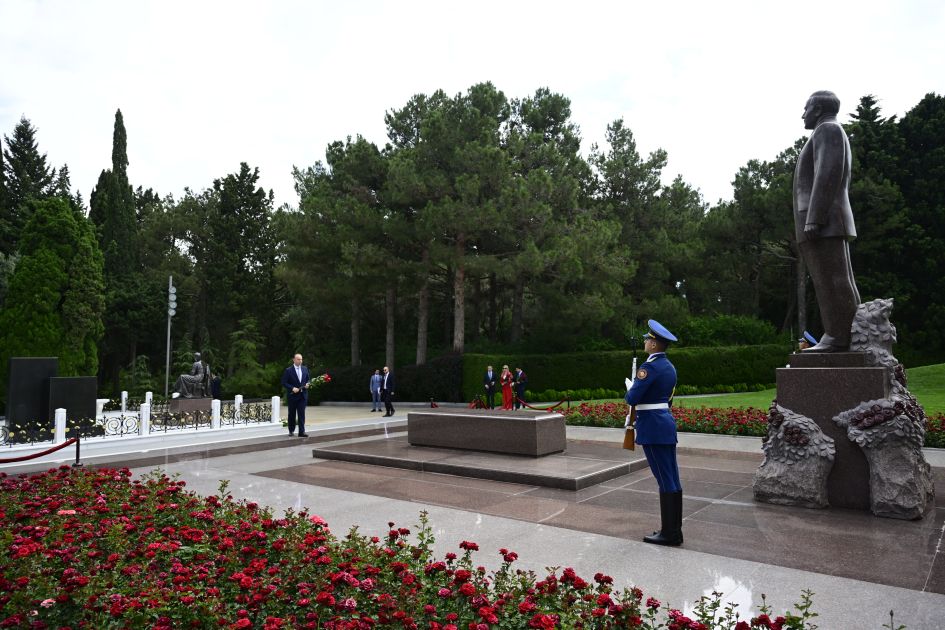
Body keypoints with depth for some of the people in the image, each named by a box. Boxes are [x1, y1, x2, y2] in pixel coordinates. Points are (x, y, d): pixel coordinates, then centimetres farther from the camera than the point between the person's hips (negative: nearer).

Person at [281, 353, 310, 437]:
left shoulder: (305, 369, 7)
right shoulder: (288, 370, -6)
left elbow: (308, 380, 16)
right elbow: (284, 383, -8)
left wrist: (307, 384, -5)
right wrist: (292, 388, -19)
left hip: (303, 395, 3)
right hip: (292, 395, -3)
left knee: (301, 414, -3)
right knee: (292, 414, 9)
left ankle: (301, 432, -4)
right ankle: (291, 430, 25)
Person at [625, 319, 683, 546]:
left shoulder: (650, 367, -17)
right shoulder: (669, 367, 13)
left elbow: (632, 398, -20)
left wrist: (630, 388, 3)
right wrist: (634, 414, 19)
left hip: (652, 427, -9)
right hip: (666, 422, 9)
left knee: (665, 480, -4)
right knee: (672, 478, 11)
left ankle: (669, 533, 4)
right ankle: (674, 529, 20)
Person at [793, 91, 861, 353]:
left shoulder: (828, 128, -2)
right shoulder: (830, 136, 29)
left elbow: (828, 175, -16)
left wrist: (813, 219, -22)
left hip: (822, 222, -10)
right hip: (826, 224, 10)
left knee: (831, 281, -13)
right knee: (836, 283, 4)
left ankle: (839, 337, -15)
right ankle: (842, 338, 2)